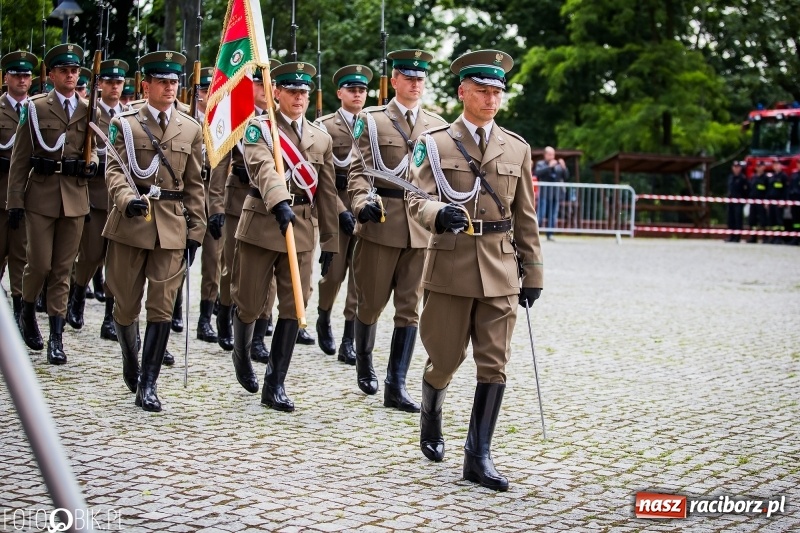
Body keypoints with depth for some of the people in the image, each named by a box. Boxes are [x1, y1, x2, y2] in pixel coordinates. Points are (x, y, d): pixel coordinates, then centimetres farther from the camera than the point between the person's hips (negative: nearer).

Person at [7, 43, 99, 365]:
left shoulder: (88, 111, 8)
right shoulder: (35, 108, 0)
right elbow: (20, 158, 0)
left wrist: (91, 163, -4)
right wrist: (15, 201, -6)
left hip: (76, 198, 2)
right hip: (41, 196, -2)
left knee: (64, 268, 4)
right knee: (40, 264, -2)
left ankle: (56, 336, 9)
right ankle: (27, 312, 27)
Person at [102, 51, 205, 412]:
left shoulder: (191, 129, 9)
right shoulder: (125, 124, 2)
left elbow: (194, 184, 11)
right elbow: (113, 170, -7)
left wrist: (195, 232, 6)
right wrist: (127, 199, -27)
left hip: (172, 226, 1)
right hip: (130, 223, -1)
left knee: (162, 307, -5)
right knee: (126, 304, 8)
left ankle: (148, 385, 0)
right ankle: (131, 359, 36)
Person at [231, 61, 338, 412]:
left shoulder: (322, 139, 12)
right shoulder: (258, 127, -2)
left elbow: (328, 194, 13)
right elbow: (263, 166, -23)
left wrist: (330, 242, 11)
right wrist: (279, 202, -41)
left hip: (302, 229, 3)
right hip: (261, 225, -3)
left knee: (293, 308, -2)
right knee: (250, 304, 6)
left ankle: (275, 386, 5)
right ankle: (241, 355, 37)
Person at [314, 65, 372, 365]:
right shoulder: (325, 126, -1)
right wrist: (342, 211, -14)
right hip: (336, 207, -2)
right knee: (334, 273, 3)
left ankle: (349, 340, 4)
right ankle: (324, 319, 32)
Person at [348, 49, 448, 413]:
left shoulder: (437, 125, 12)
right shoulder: (371, 120, 2)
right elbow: (359, 170, -4)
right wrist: (362, 203, -21)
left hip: (422, 228, 3)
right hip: (380, 224, -2)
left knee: (410, 308, 0)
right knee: (371, 303, 7)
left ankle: (396, 386, 2)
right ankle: (364, 363, 33)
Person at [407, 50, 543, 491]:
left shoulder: (516, 149, 10)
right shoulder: (434, 143, 1)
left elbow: (525, 217, 13)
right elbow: (416, 198, -7)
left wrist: (532, 274, 11)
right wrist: (438, 214, -30)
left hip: (500, 272, 2)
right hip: (450, 267, -2)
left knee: (494, 364, -3)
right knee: (444, 358, 7)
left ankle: (478, 457, 4)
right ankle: (431, 421, 38)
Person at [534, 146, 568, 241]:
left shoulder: (558, 166, 13)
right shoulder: (540, 164, 6)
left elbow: (566, 177, 8)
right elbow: (537, 173, -13)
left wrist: (564, 167, -8)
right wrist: (549, 166, -18)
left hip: (555, 195, 3)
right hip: (544, 194, -3)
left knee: (553, 216, 4)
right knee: (540, 215, -8)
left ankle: (550, 234, 9)